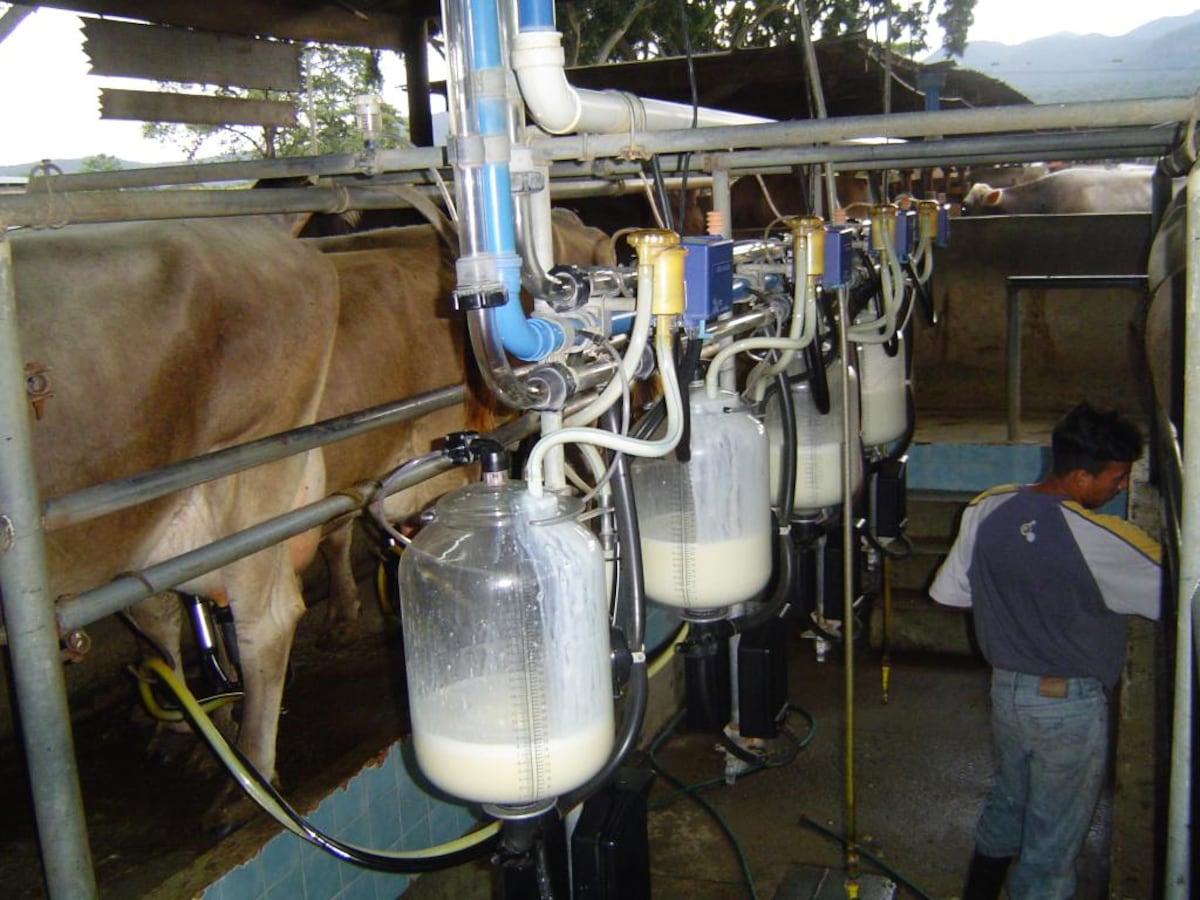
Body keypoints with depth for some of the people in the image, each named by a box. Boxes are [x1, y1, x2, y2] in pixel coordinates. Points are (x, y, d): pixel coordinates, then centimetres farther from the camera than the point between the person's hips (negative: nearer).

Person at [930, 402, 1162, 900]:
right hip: (1071, 704, -6)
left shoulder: (985, 510, -7)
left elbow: (947, 591, 2)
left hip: (1005, 688, 6)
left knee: (1005, 803, 28)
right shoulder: (1100, 540, -24)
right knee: (1053, 841, 11)